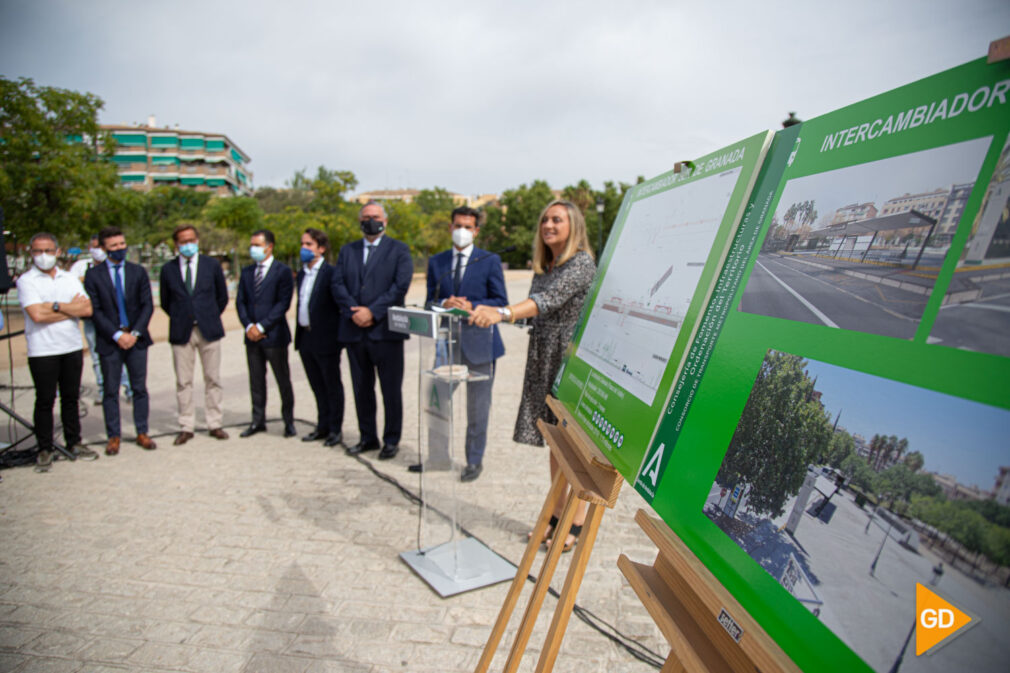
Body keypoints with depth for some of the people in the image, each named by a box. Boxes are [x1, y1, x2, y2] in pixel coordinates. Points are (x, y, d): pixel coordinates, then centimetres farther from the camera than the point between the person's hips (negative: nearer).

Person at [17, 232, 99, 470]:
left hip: (72, 347, 4)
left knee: (71, 398, 11)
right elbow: (37, 315, -15)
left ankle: (74, 442, 22)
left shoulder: (70, 278, 10)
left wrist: (56, 306, -12)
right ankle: (45, 449, 14)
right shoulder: (26, 280, -2)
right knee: (45, 401, 3)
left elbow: (87, 309, -2)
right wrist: (72, 308, -6)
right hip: (42, 351, -3)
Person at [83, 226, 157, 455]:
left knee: (140, 388, 7)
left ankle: (142, 433, 16)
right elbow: (95, 311, -4)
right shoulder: (93, 275, 1)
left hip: (136, 339, 2)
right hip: (109, 341, -1)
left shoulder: (138, 272, 7)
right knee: (111, 391, 5)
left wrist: (135, 333, -9)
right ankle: (113, 436, 15)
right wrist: (117, 335, -13)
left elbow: (147, 305, 2)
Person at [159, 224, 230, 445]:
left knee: (213, 379, 4)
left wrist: (211, 318, 9)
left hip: (209, 329, 0)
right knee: (183, 382, 4)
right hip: (181, 332, 0)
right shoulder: (168, 269, 5)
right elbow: (165, 302, 14)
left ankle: (214, 424, 14)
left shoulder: (212, 265, 5)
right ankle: (186, 427, 13)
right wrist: (180, 319, 8)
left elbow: (222, 297, 11)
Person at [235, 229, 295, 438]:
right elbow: (240, 301, 9)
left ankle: (289, 421, 14)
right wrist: (248, 326, -7)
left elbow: (283, 303, -12)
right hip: (252, 336, 5)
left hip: (274, 335, -5)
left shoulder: (282, 271, -5)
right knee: (256, 380, 11)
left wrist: (261, 326, -15)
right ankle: (258, 421, 21)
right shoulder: (247, 272, 13)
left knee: (283, 380, 3)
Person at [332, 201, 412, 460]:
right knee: (361, 388, 12)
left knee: (391, 389, 2)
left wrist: (372, 311, -15)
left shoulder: (399, 250, 4)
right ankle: (368, 437, 25)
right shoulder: (347, 251, 15)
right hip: (354, 330, 4)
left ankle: (391, 440, 14)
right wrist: (353, 312, -11)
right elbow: (337, 285, 6)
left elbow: (401, 286, -8)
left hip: (386, 331, -4)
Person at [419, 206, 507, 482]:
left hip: (478, 342, -3)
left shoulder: (490, 261, 0)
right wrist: (445, 304, -13)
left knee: (478, 406, 6)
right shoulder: (436, 262, 10)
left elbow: (500, 302, -4)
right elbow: (430, 301, 9)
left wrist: (470, 307, -18)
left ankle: (474, 461, 21)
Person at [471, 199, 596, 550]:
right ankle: (557, 514, 27)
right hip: (544, 362, 7)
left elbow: (552, 298, -29)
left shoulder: (582, 263, -11)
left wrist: (502, 313, -41)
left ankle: (578, 523, 15)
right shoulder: (543, 267, 14)